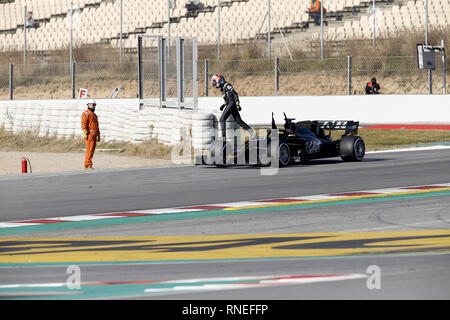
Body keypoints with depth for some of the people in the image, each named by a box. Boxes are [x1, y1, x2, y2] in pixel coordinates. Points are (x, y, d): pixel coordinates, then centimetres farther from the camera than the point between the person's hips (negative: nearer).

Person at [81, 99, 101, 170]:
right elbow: (84, 124, -15)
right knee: (89, 150, -13)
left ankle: (88, 165, 10)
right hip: (89, 135, -9)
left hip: (94, 136, 9)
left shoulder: (94, 115, 22)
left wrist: (98, 136, 22)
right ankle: (87, 165, -14)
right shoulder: (86, 113, -7)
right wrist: (85, 134, -22)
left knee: (92, 151, 7)